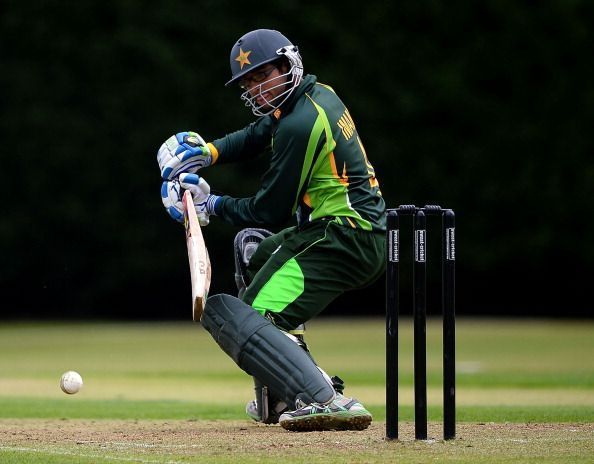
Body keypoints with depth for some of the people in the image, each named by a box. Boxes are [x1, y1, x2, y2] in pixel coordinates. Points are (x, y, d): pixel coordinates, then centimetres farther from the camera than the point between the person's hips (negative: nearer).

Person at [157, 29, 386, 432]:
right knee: (252, 247, 36)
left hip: (344, 239, -11)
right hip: (366, 235, 11)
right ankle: (279, 398, 24)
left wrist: (213, 205, 3)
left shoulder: (301, 124, -18)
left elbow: (271, 209, -12)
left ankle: (325, 400, -38)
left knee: (235, 317, -16)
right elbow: (256, 136, 28)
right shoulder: (317, 96, 13)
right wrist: (207, 151, 10)